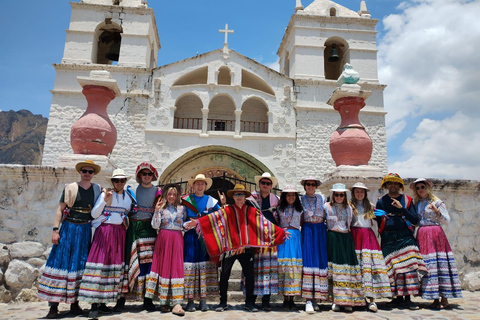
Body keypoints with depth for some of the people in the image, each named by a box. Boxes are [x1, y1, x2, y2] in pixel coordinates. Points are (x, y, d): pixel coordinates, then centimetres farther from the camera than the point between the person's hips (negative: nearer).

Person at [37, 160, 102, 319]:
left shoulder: (97, 189, 8)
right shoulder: (70, 188, 1)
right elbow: (60, 209, -2)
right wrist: (55, 230, -9)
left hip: (86, 230, 2)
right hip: (69, 228, -2)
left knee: (80, 264, 6)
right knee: (61, 262, -5)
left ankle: (75, 304, 16)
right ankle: (53, 307, 2)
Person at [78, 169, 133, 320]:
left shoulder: (128, 197, 12)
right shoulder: (105, 194, 0)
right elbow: (94, 214, -6)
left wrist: (126, 223, 3)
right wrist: (105, 200, -16)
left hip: (119, 232, 4)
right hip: (104, 230, -4)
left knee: (115, 264, 3)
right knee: (100, 262, -11)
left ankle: (103, 303, 14)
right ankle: (94, 304, -6)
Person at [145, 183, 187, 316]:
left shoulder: (182, 208, 11)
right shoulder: (161, 208, 8)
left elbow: (185, 224, 12)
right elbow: (155, 225, -3)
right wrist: (157, 210, -12)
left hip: (177, 240, 0)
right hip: (163, 239, 0)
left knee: (176, 268, -6)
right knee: (163, 267, 0)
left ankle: (176, 303, -7)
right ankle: (164, 302, 9)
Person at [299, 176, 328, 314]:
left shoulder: (322, 198, 13)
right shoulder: (300, 199, 8)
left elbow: (326, 215, 15)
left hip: (321, 230, 3)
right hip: (307, 230, -2)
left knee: (320, 260, -1)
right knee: (308, 260, -10)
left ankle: (315, 298, 9)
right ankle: (308, 300, -9)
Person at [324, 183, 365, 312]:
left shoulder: (348, 208, 17)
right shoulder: (327, 206, 8)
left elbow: (350, 224, 21)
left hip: (346, 238, 3)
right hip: (333, 238, -3)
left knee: (348, 266, -4)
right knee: (335, 267, -9)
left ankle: (347, 301, -1)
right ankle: (335, 301, -5)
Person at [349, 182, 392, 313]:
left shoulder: (370, 206, 19)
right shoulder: (349, 205, 10)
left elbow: (375, 224, 19)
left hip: (369, 236, 2)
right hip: (355, 236, -2)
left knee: (371, 263, -11)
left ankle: (372, 299, -12)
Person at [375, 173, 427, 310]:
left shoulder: (407, 200, 8)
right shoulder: (381, 201, 10)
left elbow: (415, 220, -2)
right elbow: (378, 221, 15)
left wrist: (402, 209, -12)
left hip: (405, 237, -1)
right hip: (388, 239, 1)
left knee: (408, 266, -9)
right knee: (393, 268, 2)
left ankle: (408, 298, -2)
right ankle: (399, 297, 12)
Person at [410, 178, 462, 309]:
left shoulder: (437, 202, 2)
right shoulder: (417, 204, 15)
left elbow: (447, 220, -2)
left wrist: (436, 211, -17)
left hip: (435, 234, -4)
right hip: (422, 235, 4)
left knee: (439, 263, -7)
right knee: (426, 265, 0)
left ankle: (444, 299, 0)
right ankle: (435, 299, 7)